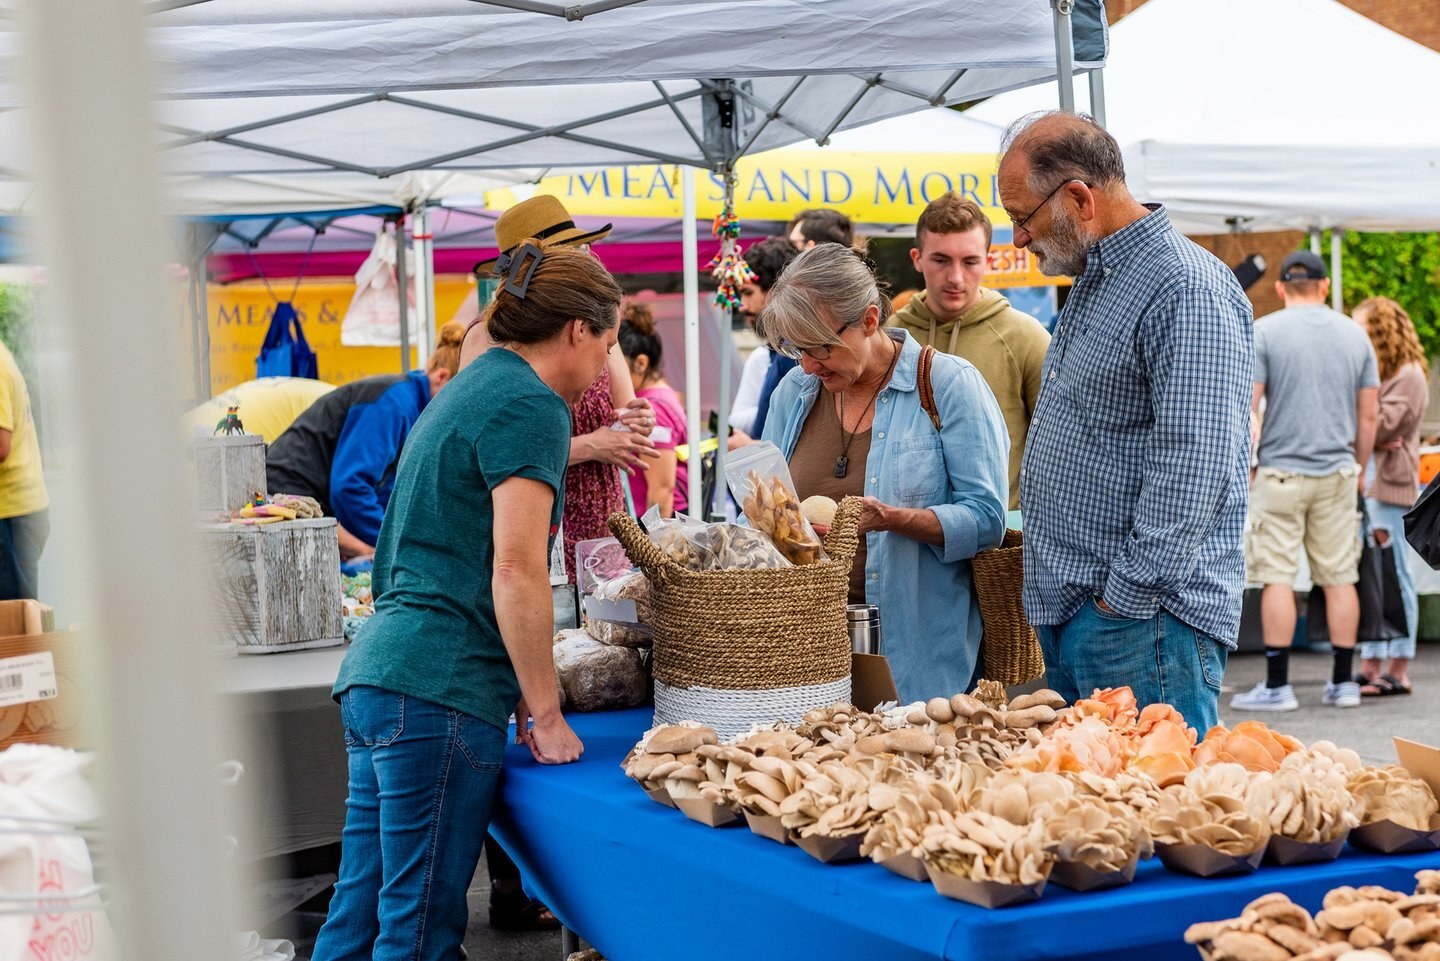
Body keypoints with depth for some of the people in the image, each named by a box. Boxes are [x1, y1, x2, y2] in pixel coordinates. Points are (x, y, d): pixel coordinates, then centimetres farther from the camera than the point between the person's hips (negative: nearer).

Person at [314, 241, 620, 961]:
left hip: (374, 671, 9)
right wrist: (545, 714, -8)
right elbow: (516, 569, -15)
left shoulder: (470, 388, 21)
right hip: (438, 691, -9)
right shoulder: (531, 404, -8)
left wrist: (523, 697, 24)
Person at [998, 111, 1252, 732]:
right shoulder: (1093, 281, 17)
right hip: (1067, 615, 10)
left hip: (1143, 624, -10)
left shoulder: (1187, 290, -16)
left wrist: (1128, 598, -20)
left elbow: (1194, 467, -23)